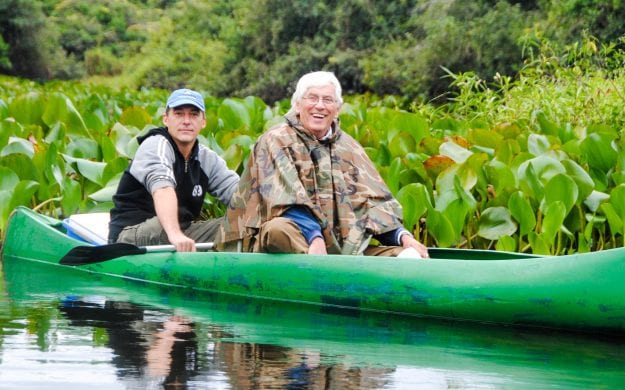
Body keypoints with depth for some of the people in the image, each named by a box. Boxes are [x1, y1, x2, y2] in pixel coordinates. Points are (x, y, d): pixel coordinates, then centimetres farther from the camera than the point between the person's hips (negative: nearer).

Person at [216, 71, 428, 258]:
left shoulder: (348, 147, 20)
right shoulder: (276, 141, 3)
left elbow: (374, 200, 11)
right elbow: (288, 202, -12)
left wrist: (403, 236, -8)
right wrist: (314, 238, -28)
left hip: (343, 246, 5)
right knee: (279, 229, -39)